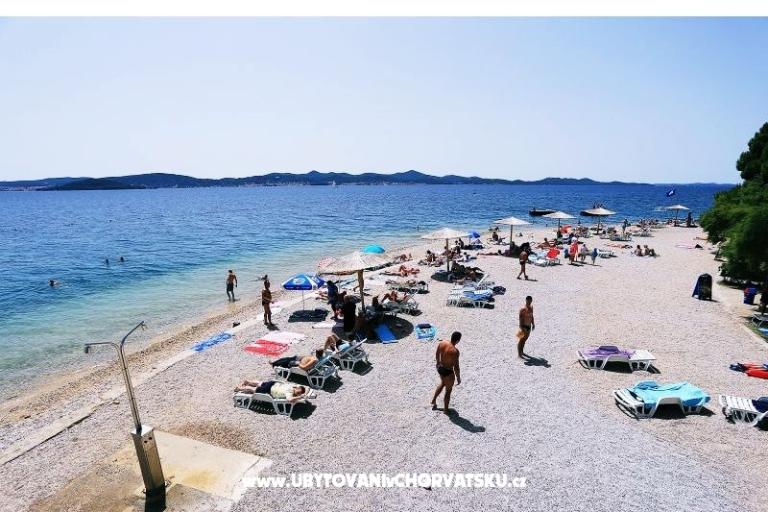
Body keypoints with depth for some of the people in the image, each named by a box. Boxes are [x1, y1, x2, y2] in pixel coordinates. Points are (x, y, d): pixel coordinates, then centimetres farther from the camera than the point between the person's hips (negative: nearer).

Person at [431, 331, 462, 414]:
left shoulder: (442, 343, -11)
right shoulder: (455, 351, -30)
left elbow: (437, 354, 6)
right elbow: (456, 367, -23)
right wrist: (458, 378, -8)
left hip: (440, 368, 7)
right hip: (448, 372, -7)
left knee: (443, 383, 35)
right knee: (448, 391, 17)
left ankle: (434, 400, 48)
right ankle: (445, 410, 36)